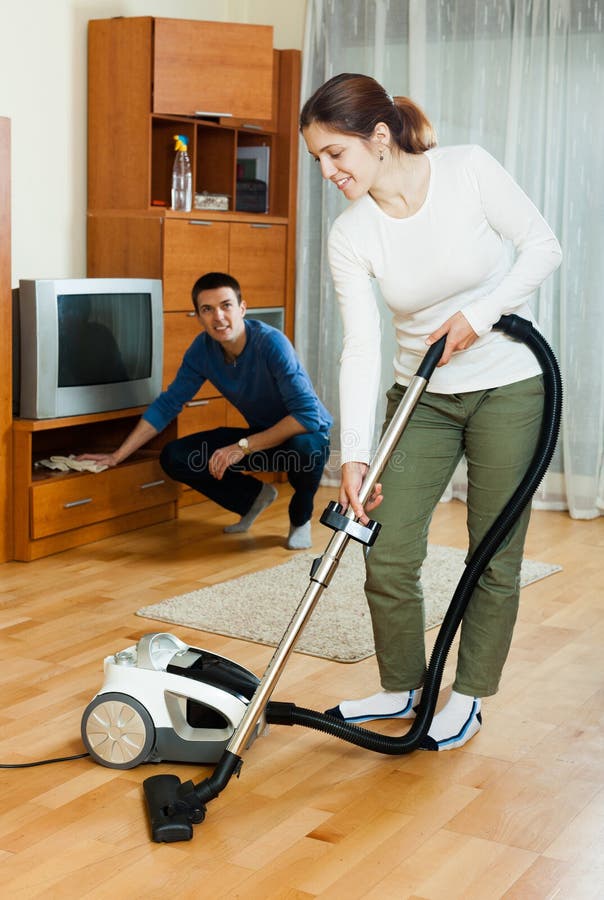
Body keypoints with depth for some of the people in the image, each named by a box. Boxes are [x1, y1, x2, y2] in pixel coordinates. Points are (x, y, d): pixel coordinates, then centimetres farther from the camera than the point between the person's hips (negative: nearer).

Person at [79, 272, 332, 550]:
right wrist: (117, 456, -7)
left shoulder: (272, 343, -28)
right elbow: (167, 404, -3)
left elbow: (308, 414, -35)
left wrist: (243, 446, -34)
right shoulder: (203, 349, -10)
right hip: (261, 435, 5)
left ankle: (300, 517, -5)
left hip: (307, 435, -5)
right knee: (174, 457, -9)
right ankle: (255, 496, 13)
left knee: (304, 448, -41)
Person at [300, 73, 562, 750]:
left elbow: (543, 247, -8)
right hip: (422, 396, 3)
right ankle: (401, 688, 25)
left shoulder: (469, 170, -16)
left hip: (508, 386, -3)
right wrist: (354, 455, -23)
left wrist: (481, 314, -20)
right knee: (387, 555, 1)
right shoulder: (349, 236, -10)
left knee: (495, 555, 5)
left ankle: (469, 696, 24)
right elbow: (361, 348, -15)